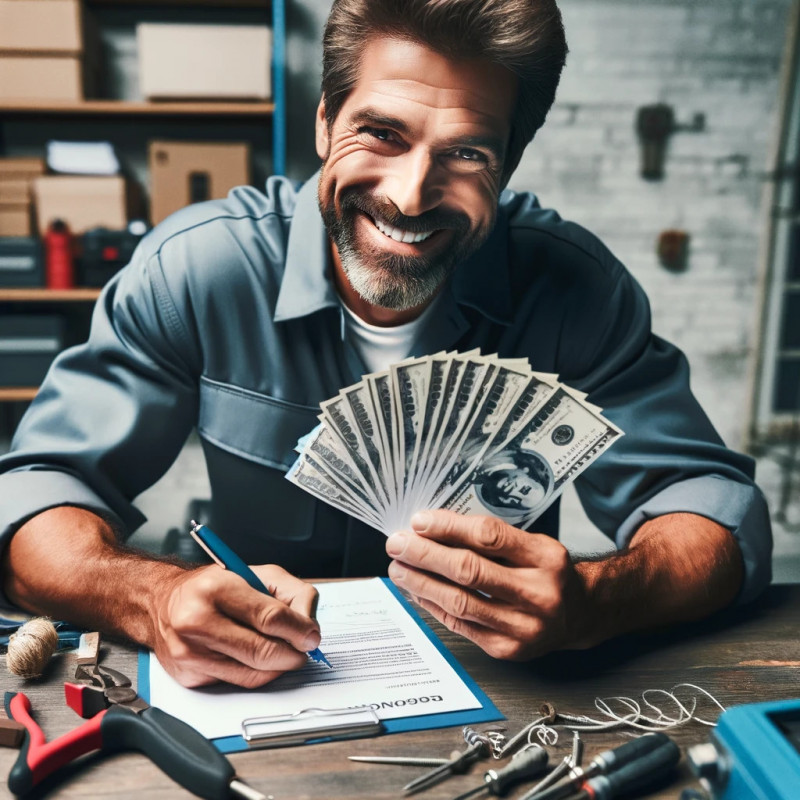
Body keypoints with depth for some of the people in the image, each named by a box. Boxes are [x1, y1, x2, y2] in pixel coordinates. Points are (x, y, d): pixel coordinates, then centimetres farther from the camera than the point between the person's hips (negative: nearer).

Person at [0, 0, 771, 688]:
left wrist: (590, 602, -36)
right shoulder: (197, 267, -15)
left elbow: (717, 506, -14)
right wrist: (158, 598, -36)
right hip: (262, 696, 1)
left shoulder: (574, 287, -14)